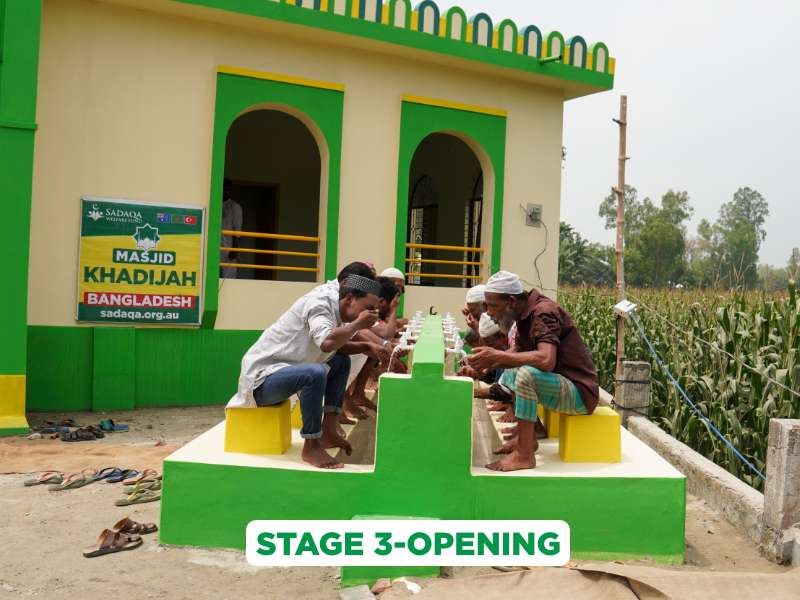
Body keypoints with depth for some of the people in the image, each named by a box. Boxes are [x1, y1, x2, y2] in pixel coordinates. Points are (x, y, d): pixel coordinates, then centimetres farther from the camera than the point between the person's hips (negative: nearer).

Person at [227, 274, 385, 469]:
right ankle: (311, 446, -17)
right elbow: (327, 343, -37)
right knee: (315, 374, -34)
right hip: (261, 378, -10)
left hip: (281, 371, 10)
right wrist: (358, 323, -23)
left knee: (342, 362, 12)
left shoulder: (336, 308, 7)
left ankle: (328, 431, 8)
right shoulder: (319, 302, -20)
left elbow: (338, 346, 14)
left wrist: (365, 347, -2)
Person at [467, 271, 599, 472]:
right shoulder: (526, 313, 6)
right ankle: (527, 438, 11)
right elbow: (517, 352, 12)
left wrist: (497, 356, -29)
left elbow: (547, 360, -35)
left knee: (526, 374, -31)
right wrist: (488, 363, -4)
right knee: (508, 373, 17)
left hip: (579, 392, -10)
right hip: (560, 383, 10)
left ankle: (525, 455, -21)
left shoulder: (543, 312, -20)